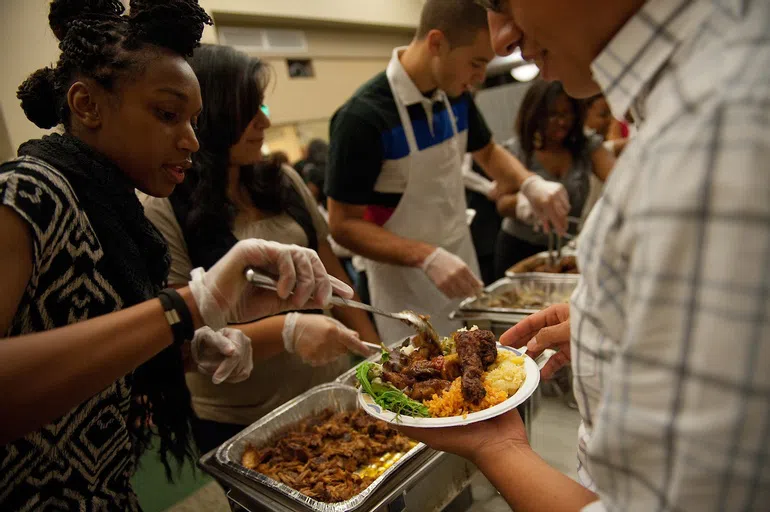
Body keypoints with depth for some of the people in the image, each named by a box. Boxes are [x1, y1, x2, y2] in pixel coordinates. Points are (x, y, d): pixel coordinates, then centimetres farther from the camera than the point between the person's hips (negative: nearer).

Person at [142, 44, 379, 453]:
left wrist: (378, 357, 0)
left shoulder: (283, 182, 1)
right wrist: (287, 331, -31)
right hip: (241, 426, -4)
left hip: (332, 390, 5)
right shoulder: (165, 215, -14)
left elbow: (332, 274, 5)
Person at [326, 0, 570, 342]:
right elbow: (343, 224, -19)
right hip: (406, 286, -6)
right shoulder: (363, 117, -24)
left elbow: (487, 152, 13)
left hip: (460, 270, 7)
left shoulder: (456, 96, -3)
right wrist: (427, 257, -31)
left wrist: (529, 182, -7)